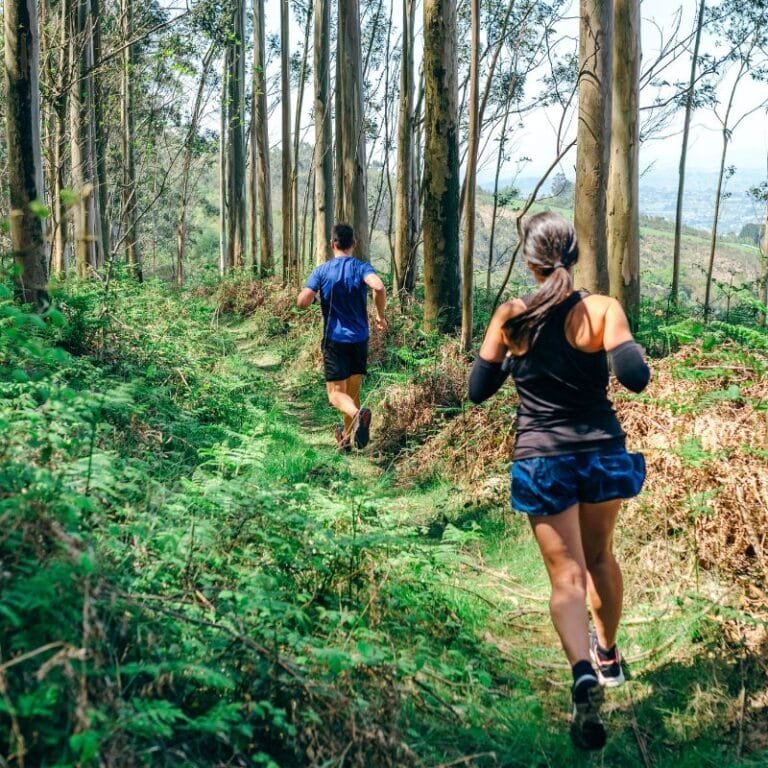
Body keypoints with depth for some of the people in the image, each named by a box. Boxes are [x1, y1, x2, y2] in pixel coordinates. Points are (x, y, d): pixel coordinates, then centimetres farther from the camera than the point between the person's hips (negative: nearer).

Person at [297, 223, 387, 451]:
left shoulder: (321, 271, -4)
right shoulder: (361, 267, -4)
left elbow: (303, 302, -12)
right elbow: (379, 287, -24)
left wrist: (309, 294, 11)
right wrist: (380, 315, -8)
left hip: (334, 340, -2)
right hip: (360, 339, 2)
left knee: (336, 393, -2)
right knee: (353, 390, 17)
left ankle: (357, 414, -34)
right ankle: (347, 438, 25)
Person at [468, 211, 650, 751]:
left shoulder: (510, 317, -4)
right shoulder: (602, 309, -10)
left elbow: (479, 390, 2)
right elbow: (635, 378, -20)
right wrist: (629, 349, 1)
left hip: (541, 462, 0)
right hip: (603, 455, 1)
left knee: (567, 575, 2)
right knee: (600, 556, 25)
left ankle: (584, 673, -24)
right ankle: (608, 655, 42)